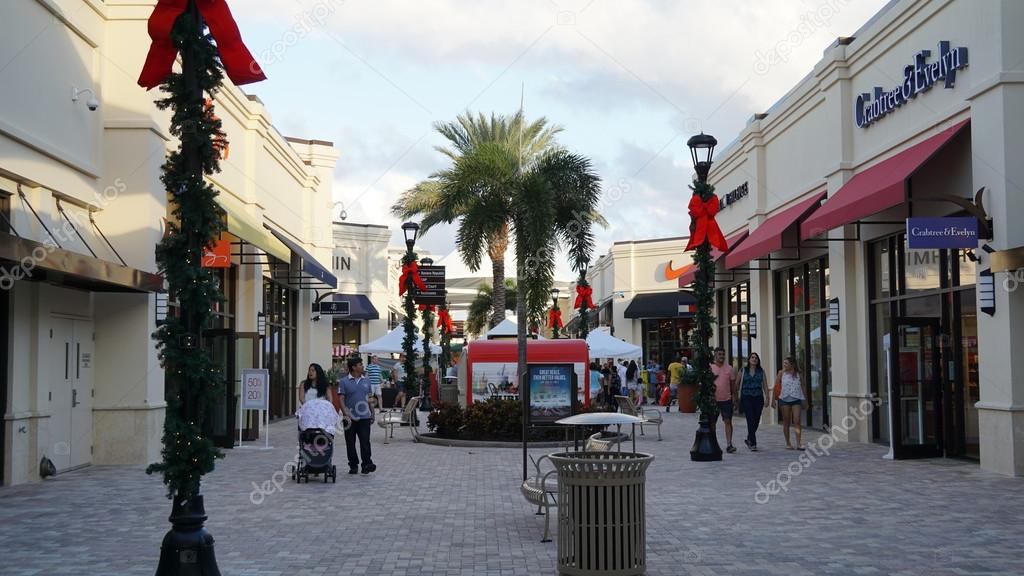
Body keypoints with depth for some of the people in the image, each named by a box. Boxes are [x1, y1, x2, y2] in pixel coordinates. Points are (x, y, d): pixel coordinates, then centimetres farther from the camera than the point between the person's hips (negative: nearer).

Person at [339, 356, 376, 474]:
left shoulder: (366, 380, 9)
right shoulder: (344, 381, -3)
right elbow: (341, 399, -7)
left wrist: (372, 414, 15)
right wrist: (346, 414, -18)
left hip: (364, 417, 2)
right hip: (350, 418, -2)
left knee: (365, 441, -9)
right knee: (350, 443, 6)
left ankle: (367, 464, -12)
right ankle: (353, 466, 16)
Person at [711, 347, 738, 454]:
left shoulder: (729, 368, 3)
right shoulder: (709, 368, 0)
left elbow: (733, 384, 8)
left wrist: (734, 397, 4)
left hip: (726, 399, 0)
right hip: (713, 399, 0)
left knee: (728, 421, -6)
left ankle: (729, 445, -8)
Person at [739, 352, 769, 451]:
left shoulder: (761, 371, 9)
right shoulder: (744, 371, 5)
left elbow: (765, 385, 8)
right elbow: (740, 384, 6)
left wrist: (767, 398, 1)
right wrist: (739, 398, 3)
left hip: (758, 398, 2)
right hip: (746, 398, -2)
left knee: (756, 421, 6)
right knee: (751, 420, -11)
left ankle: (749, 439, 27)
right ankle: (753, 443, -10)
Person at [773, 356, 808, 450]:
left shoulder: (798, 374, 5)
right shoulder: (781, 373, 3)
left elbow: (802, 387, 12)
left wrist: (805, 401, 13)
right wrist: (773, 400, -1)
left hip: (796, 399, 0)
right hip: (785, 399, 0)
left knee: (797, 421, -10)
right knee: (786, 422, 6)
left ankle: (799, 443, -11)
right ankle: (788, 443, 14)